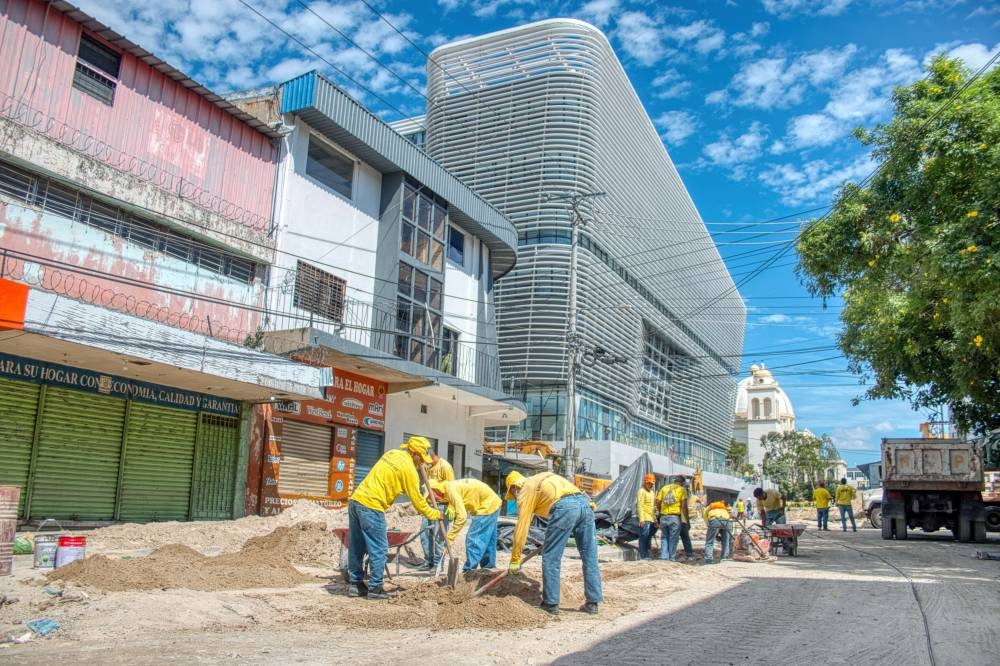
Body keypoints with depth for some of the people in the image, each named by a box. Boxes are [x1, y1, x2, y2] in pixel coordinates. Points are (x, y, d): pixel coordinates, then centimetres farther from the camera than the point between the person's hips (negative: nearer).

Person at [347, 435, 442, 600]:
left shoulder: (392, 453, 14)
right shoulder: (409, 468, -8)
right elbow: (417, 501, -3)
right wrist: (435, 514, 11)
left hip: (355, 500, 9)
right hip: (371, 506, -9)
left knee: (356, 547, 14)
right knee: (379, 549, 1)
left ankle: (355, 584, 22)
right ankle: (375, 588, 6)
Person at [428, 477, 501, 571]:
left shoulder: (451, 489, -21)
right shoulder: (451, 487, 7)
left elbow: (462, 516, -26)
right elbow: (458, 513, 15)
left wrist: (450, 538, -21)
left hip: (487, 506, -10)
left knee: (473, 539, -8)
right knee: (487, 540, 19)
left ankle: (469, 571, -5)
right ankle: (488, 568, 29)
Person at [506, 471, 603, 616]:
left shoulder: (525, 491, 16)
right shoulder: (542, 479, 35)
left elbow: (521, 528, 12)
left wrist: (515, 560, 19)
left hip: (563, 507, -7)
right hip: (584, 502, 7)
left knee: (551, 558, 7)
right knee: (590, 557, 11)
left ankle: (551, 603, 12)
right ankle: (592, 603, 16)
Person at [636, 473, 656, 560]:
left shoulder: (651, 492, 22)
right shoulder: (642, 491, -6)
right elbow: (639, 506, -14)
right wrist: (641, 519, -22)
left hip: (651, 519, 9)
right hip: (645, 519, -9)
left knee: (649, 538, 10)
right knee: (644, 537, -10)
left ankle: (647, 556, 16)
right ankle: (643, 556, -9)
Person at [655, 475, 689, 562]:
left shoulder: (664, 488, 13)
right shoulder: (682, 490, 2)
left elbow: (658, 503, 8)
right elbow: (684, 506, -6)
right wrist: (686, 519, 1)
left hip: (664, 517, 3)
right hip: (675, 517, -3)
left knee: (664, 537, 14)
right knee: (673, 538, 5)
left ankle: (663, 556, 10)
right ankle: (672, 558, 7)